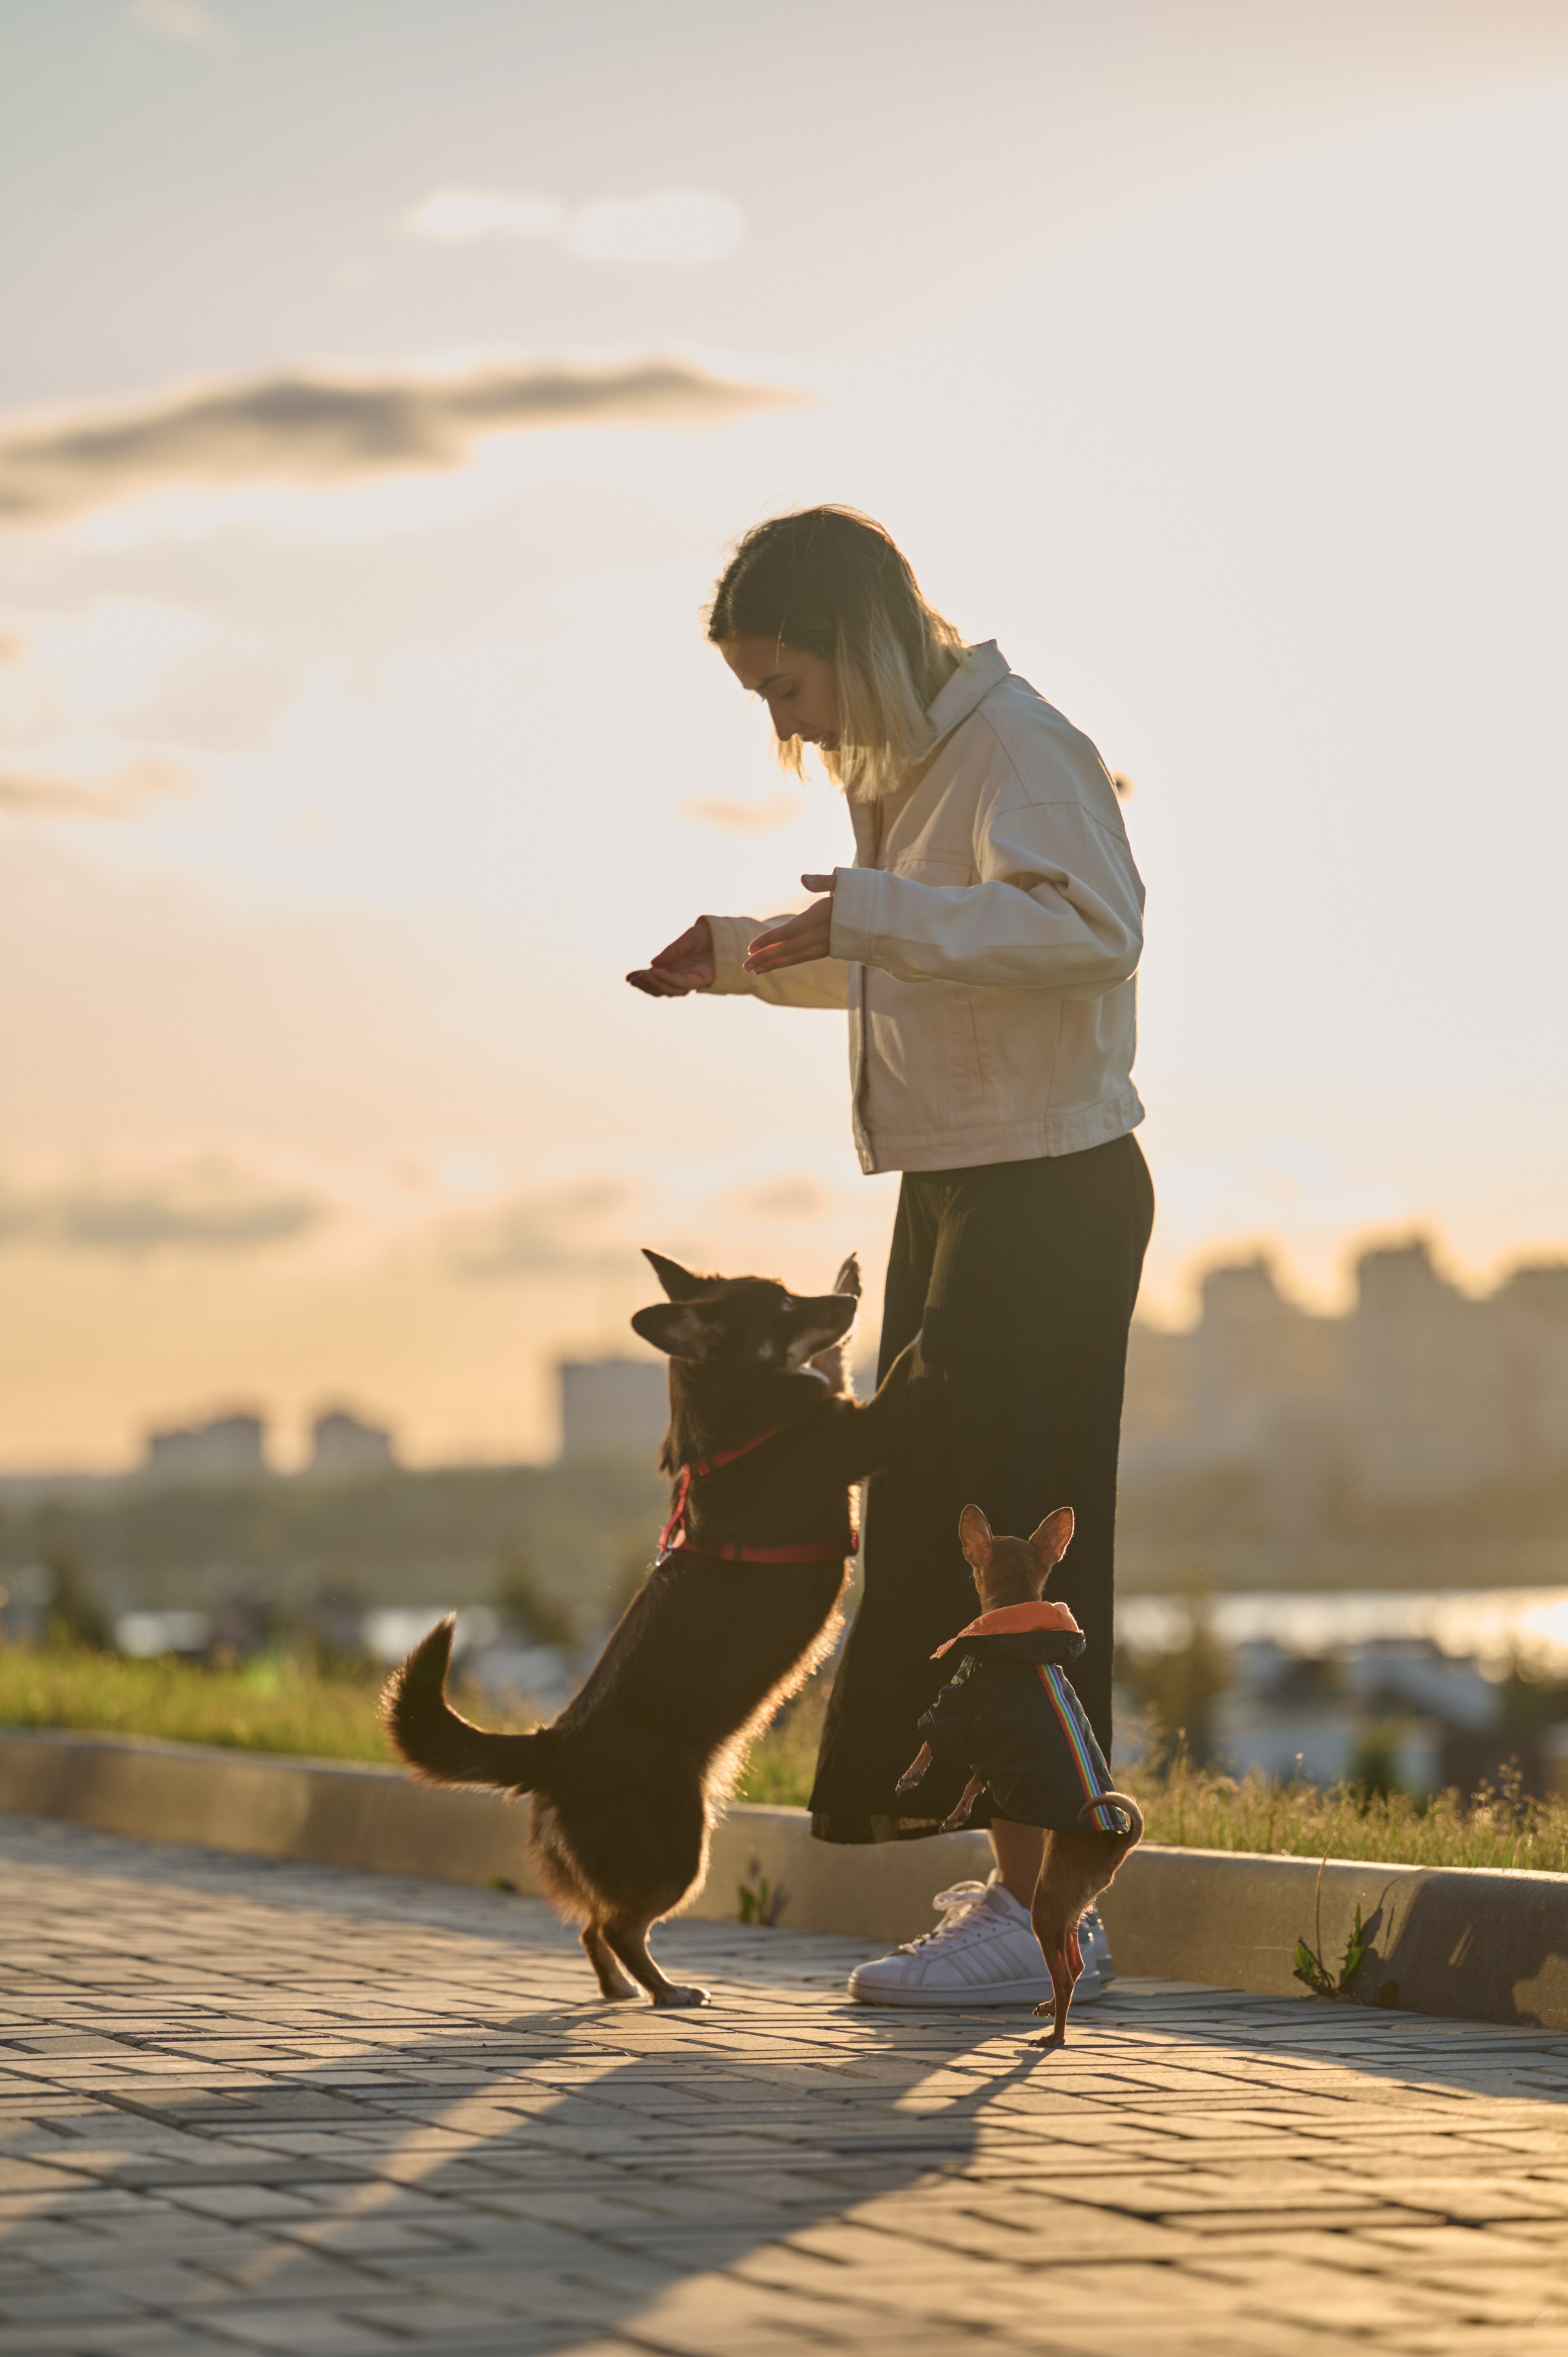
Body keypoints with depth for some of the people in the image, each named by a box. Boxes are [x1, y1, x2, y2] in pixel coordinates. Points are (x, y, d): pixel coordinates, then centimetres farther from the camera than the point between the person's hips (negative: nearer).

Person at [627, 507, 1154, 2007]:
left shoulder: (1015, 746, -15)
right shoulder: (904, 763, 14)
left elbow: (1094, 925, -30)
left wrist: (874, 916, -35)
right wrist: (749, 957, 14)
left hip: (1049, 1191, -10)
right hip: (952, 1192, 10)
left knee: (1009, 1538, -10)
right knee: (930, 1532, 11)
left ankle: (1033, 1911, -7)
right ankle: (1024, 1888, 17)